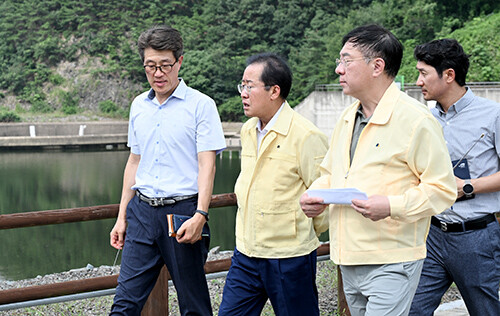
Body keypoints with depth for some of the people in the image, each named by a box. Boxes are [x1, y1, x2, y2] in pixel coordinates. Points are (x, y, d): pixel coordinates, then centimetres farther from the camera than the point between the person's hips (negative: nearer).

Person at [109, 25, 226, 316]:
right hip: (142, 212, 5)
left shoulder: (201, 105, -4)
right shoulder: (139, 106, 13)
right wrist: (122, 216, 17)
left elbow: (207, 164, -9)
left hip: (183, 211, -4)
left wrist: (200, 215, -21)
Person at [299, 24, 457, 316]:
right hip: (349, 259, 8)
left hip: (391, 263, -8)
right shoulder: (348, 117, 14)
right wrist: (316, 196, 3)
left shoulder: (415, 119, -12)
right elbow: (330, 174, 24)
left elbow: (443, 188, -13)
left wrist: (393, 205, -26)